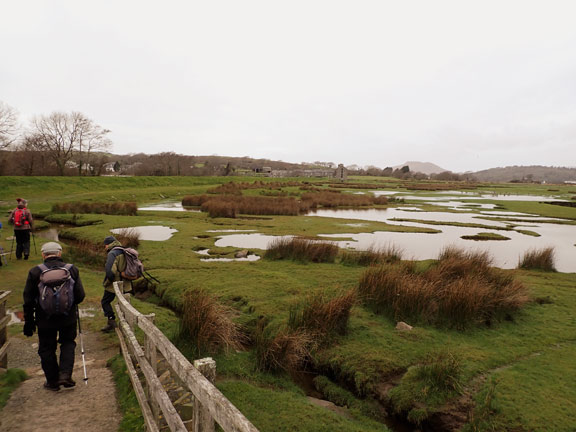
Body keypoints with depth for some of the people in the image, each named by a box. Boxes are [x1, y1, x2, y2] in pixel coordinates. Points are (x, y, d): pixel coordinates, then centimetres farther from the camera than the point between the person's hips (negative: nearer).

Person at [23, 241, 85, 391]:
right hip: (68, 318, 1)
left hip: (45, 319, -1)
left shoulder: (35, 272, -7)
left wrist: (28, 321, 7)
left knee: (46, 349, 14)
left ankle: (52, 382, 22)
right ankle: (65, 374, 6)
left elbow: (28, 300, -2)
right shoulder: (72, 270, -5)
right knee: (68, 343, 19)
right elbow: (80, 296, -4)